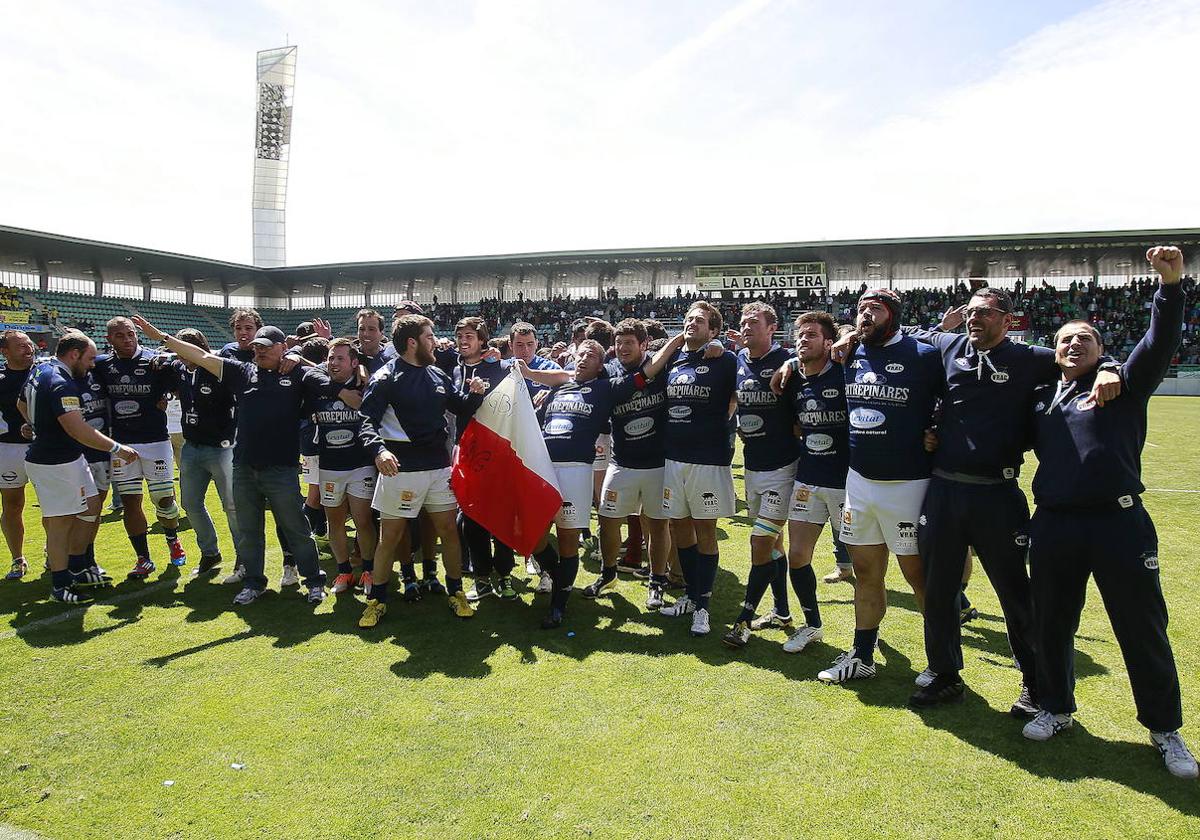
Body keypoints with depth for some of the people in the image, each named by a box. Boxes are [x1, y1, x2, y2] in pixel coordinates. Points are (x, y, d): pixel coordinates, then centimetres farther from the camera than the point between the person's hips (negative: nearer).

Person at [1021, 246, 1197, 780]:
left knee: (1143, 630, 6)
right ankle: (1056, 709, 33)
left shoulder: (1124, 384, 5)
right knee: (1052, 625, 13)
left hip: (1119, 522, -3)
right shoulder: (1040, 399, 13)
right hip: (1052, 526, 3)